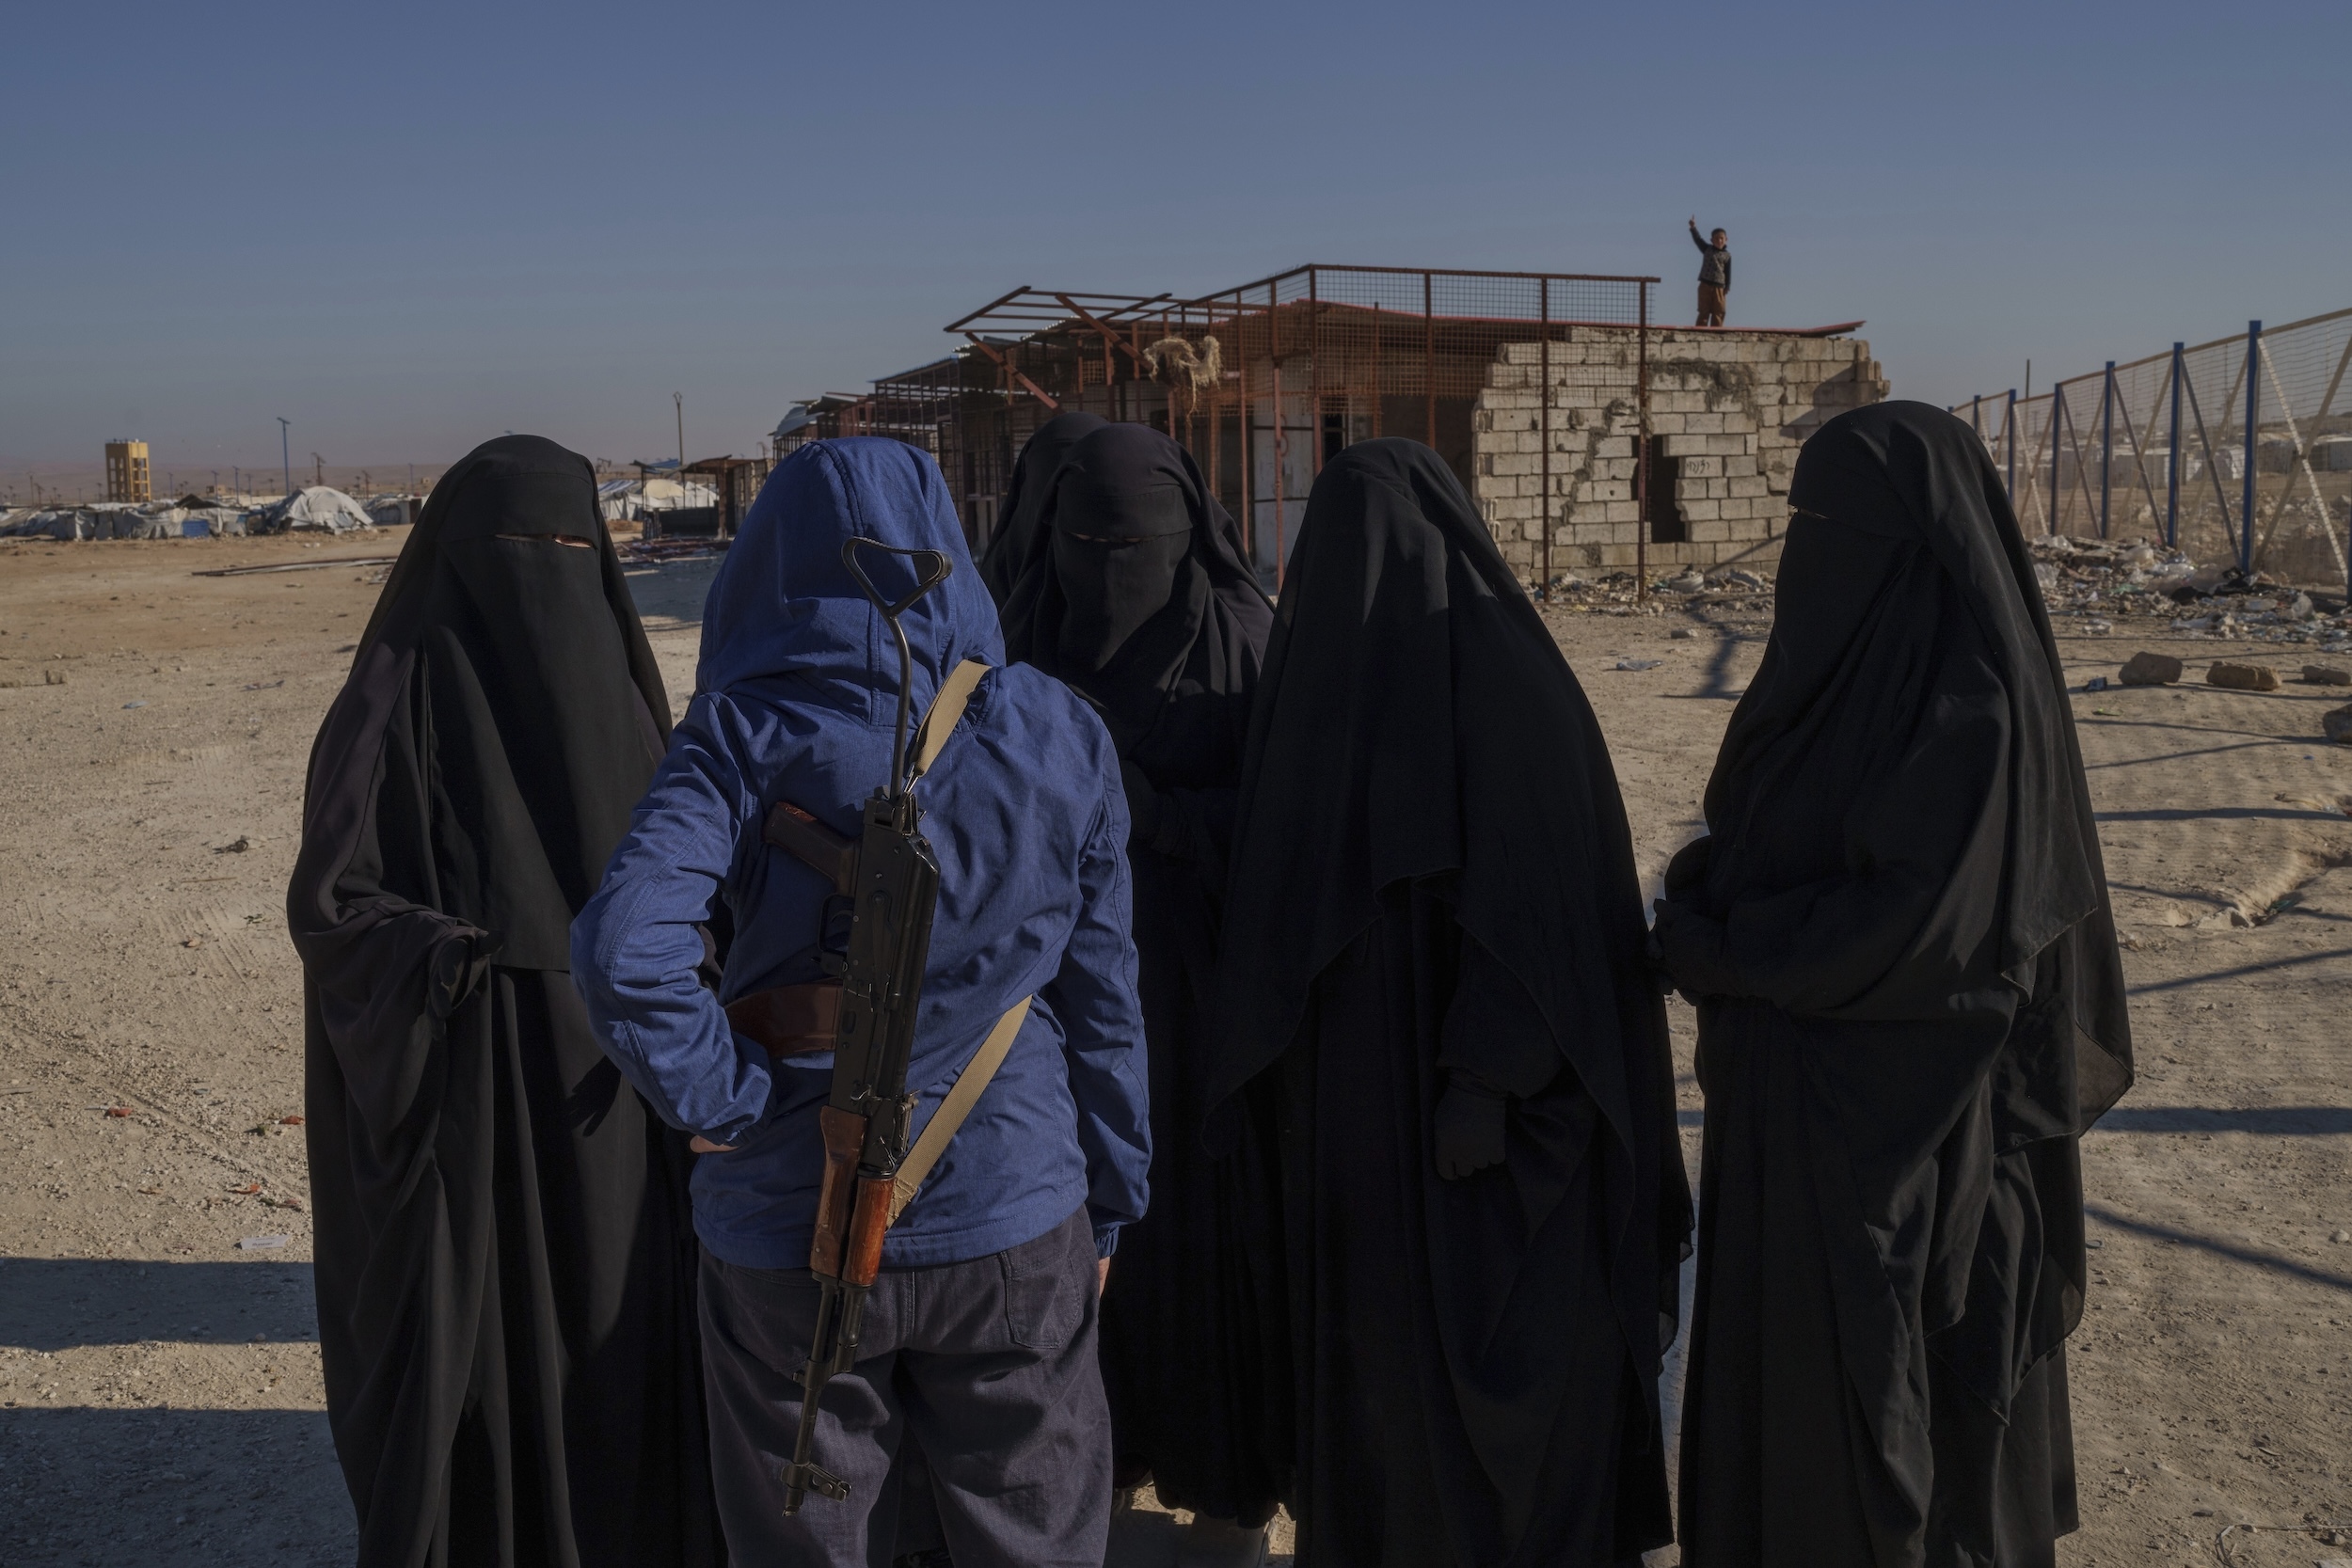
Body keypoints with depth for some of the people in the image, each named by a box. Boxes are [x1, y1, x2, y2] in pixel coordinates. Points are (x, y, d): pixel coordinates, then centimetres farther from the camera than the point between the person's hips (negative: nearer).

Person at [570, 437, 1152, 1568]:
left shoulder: (743, 738, -12)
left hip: (790, 1231, -1)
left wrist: (721, 1098, -12)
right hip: (1014, 1224, 1)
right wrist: (1107, 1208, 10)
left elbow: (622, 950, -27)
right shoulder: (1059, 736, -5)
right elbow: (1103, 998, 0)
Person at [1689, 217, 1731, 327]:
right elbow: (1698, 239, -5)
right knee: (1704, 312, -1)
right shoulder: (1707, 249, 7)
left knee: (1718, 313, 1)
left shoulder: (1727, 255, 6)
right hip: (1705, 285, 0)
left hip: (1719, 287, 1)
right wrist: (1693, 227, -19)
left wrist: (1727, 288, 0)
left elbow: (1728, 273, 5)